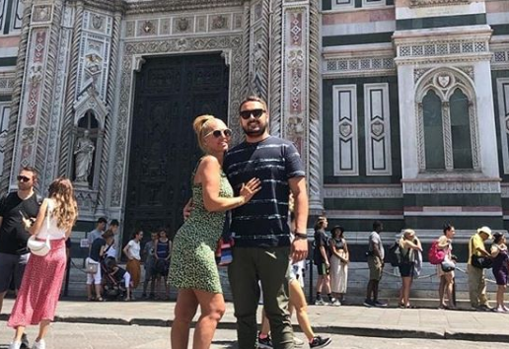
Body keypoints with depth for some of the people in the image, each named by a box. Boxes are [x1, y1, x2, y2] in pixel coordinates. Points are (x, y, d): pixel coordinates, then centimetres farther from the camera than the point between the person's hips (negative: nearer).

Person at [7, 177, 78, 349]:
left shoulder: (48, 202, -7)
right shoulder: (71, 208, 5)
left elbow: (34, 230, -11)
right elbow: (66, 235, 9)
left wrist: (27, 223, 8)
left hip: (41, 251, -3)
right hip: (59, 252, 3)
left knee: (28, 293, 3)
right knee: (49, 296, 9)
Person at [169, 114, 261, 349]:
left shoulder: (218, 165, 22)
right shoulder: (209, 161, -7)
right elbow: (211, 203, -17)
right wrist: (242, 198, -6)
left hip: (194, 242, 9)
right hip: (197, 242, -9)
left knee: (185, 313, 9)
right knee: (214, 309, -7)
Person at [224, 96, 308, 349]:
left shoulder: (284, 148, 6)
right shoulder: (231, 156, 16)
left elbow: (299, 193, -1)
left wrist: (300, 234, -12)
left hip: (274, 244, -3)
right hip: (238, 245, 4)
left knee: (278, 312, 2)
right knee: (244, 313, 10)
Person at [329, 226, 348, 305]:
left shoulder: (343, 240, 16)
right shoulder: (332, 240, 3)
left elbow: (346, 251, 12)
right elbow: (334, 251, -7)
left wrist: (347, 258, -7)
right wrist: (342, 258, -15)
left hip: (344, 259, 5)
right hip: (335, 259, -5)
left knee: (343, 277, 3)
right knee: (336, 277, -9)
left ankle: (341, 296, 10)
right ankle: (337, 298, -11)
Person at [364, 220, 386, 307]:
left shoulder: (376, 235, 23)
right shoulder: (374, 235, -9)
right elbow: (375, 248, -19)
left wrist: (381, 260, 17)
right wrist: (381, 259, -19)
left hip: (378, 260, 10)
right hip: (375, 259, -10)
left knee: (376, 280, 9)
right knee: (373, 280, -12)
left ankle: (375, 300, 10)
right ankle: (368, 299, -14)